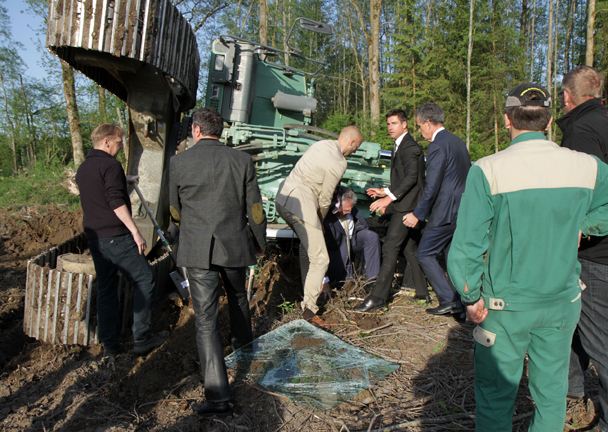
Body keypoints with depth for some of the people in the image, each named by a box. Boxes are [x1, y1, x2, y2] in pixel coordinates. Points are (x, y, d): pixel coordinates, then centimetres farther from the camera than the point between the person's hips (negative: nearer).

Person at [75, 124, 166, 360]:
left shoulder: (82, 168, 17)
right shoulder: (111, 165, -10)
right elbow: (116, 202, -19)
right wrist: (135, 232, -20)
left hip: (94, 237, 9)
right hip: (116, 236, -9)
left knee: (106, 288, 12)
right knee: (144, 280, 1)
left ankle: (110, 345, 15)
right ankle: (141, 337, 3)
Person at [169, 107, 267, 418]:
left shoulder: (179, 162, -5)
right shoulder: (241, 160, -2)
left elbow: (176, 211, 7)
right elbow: (255, 210, 1)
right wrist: (260, 242, 16)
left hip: (197, 250, -2)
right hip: (235, 246, 3)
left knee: (205, 321, 0)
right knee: (237, 297, 29)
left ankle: (218, 397, -1)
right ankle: (243, 347, 52)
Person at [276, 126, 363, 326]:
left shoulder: (322, 144, 12)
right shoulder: (338, 162, -12)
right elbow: (325, 197, -6)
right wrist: (321, 219, 14)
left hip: (283, 197, 10)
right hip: (301, 205, -10)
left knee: (306, 244, 28)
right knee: (320, 259, -3)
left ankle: (308, 287, 40)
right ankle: (309, 309, 1)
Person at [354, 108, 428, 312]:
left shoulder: (409, 146, -12)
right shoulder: (400, 146, 20)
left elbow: (411, 177, -24)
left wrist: (389, 198, -29)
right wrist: (384, 192, 20)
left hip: (406, 205, -11)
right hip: (402, 205, 11)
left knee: (390, 247, -13)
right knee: (409, 248, 15)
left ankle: (378, 297, -11)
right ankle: (423, 292, 24)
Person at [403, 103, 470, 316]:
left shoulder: (437, 146, -15)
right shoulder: (458, 141, 14)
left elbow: (432, 187, -19)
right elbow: (468, 177, 19)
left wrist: (417, 214, -11)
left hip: (446, 211, -9)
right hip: (463, 209, 9)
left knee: (425, 253, 2)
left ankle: (448, 300, 3)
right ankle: (462, 303, 21)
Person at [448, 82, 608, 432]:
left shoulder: (488, 170, -17)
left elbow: (465, 248, -19)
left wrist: (472, 298, -6)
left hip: (505, 304, -3)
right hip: (563, 301, 4)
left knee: (496, 395, 13)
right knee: (552, 392, 20)